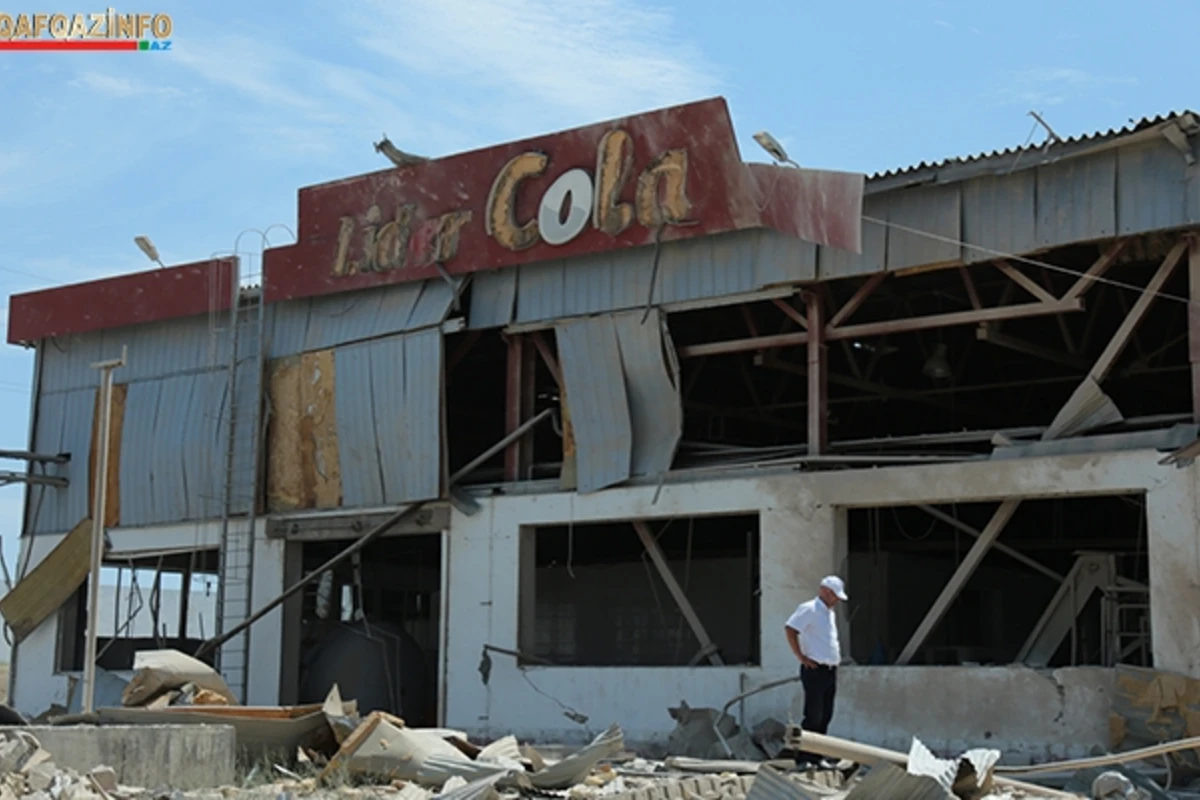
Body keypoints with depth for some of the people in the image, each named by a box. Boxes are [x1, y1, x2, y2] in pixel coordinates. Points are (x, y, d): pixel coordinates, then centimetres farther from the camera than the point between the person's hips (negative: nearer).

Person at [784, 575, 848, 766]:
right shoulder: (809, 609, -9)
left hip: (830, 671, 9)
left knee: (825, 717, 9)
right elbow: (790, 629, -20)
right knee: (813, 717, -9)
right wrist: (801, 657, -18)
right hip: (815, 670, -9)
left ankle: (816, 757, 16)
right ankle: (803, 759, -5)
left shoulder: (829, 612, 19)